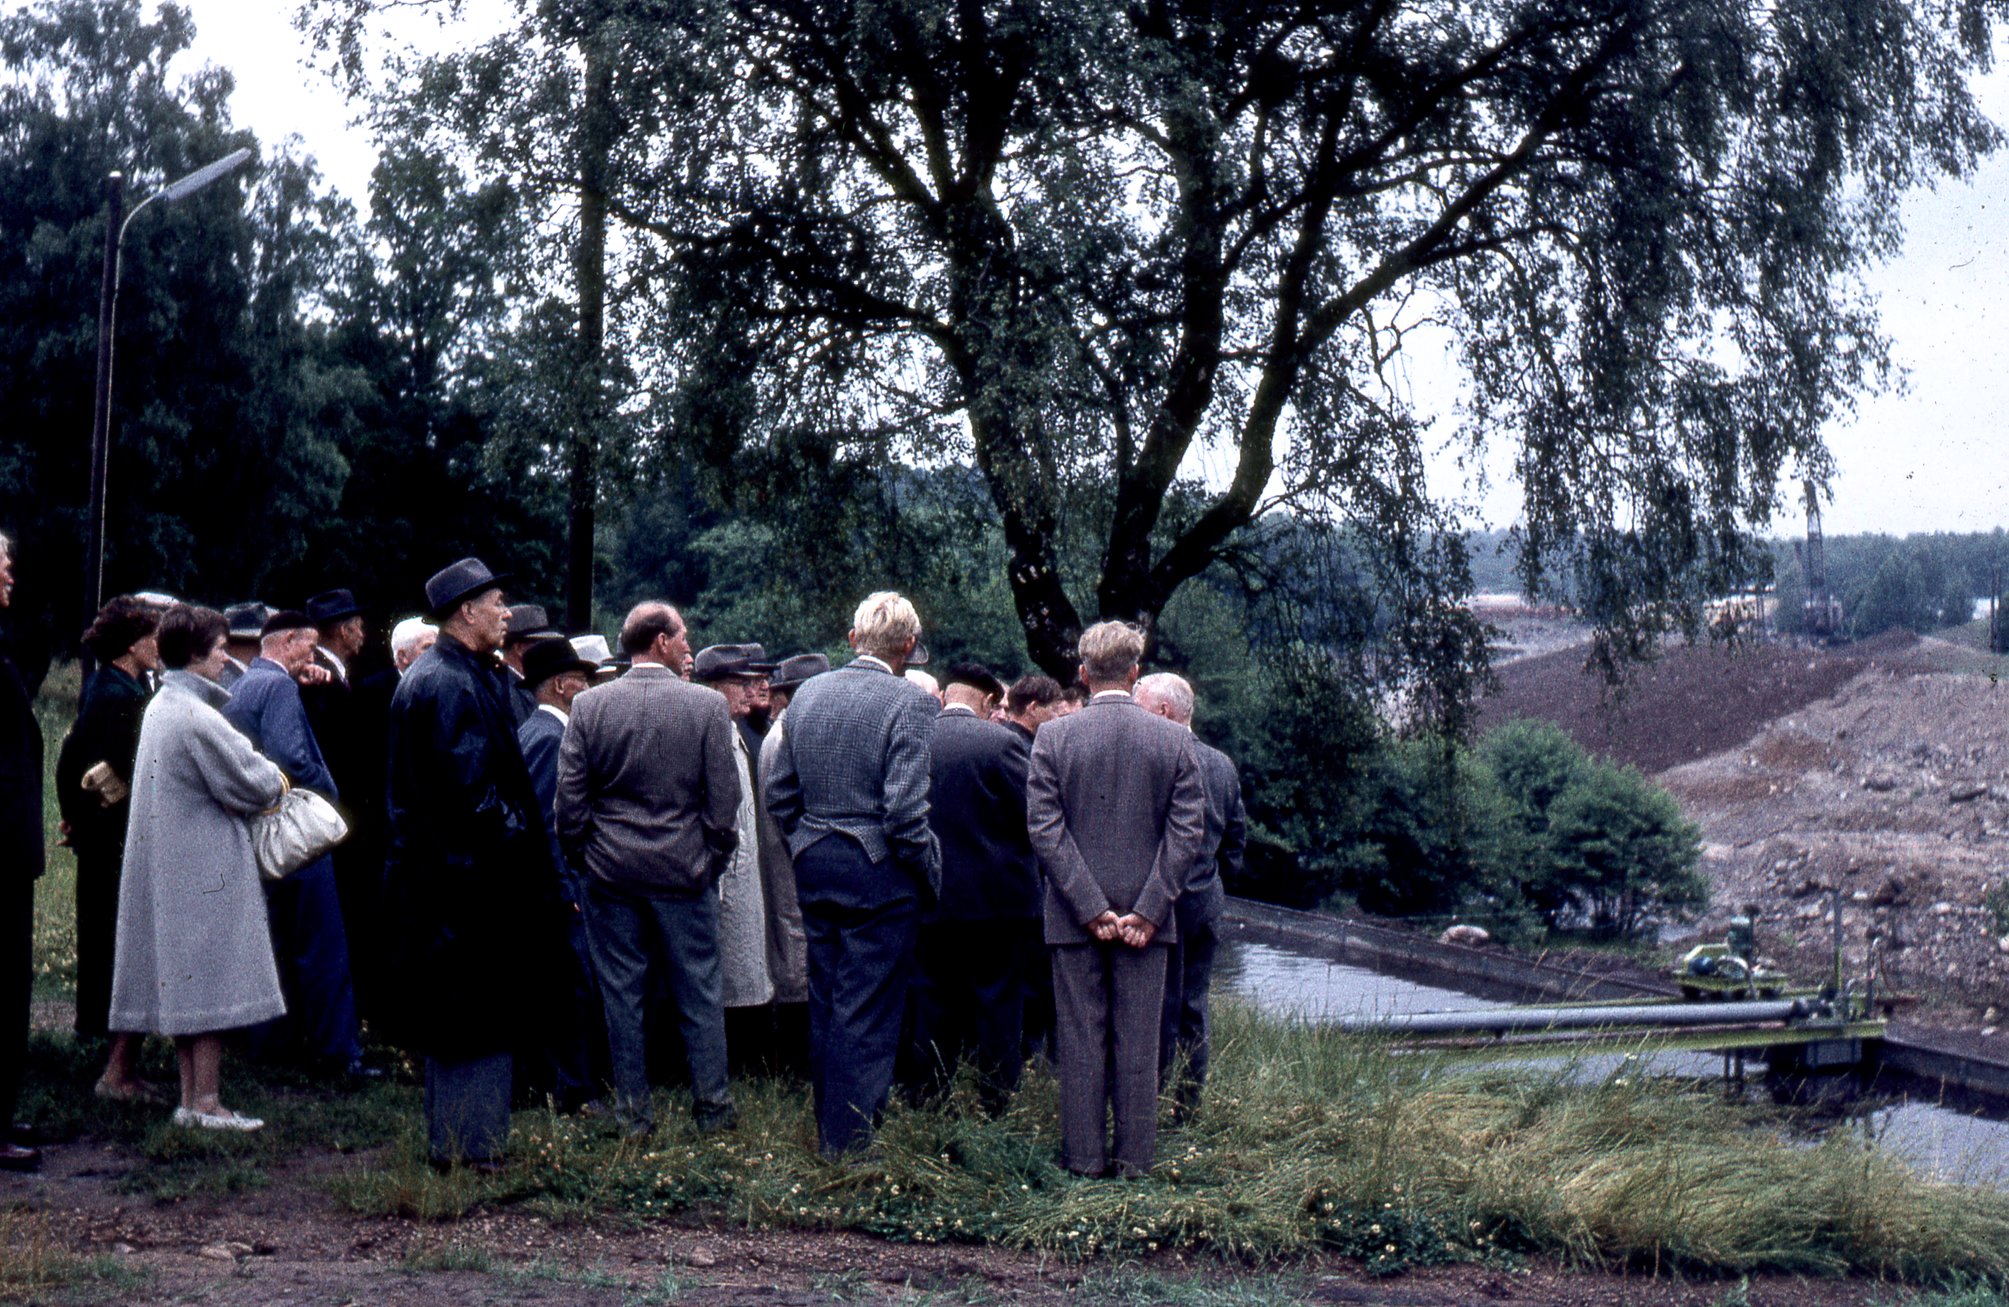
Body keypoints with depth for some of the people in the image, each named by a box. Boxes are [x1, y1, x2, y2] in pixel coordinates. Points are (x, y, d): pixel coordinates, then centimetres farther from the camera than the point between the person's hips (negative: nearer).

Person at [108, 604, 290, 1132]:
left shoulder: (159, 707, 11)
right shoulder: (197, 718, -18)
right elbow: (254, 785, -14)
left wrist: (261, 781, 8)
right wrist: (275, 779, 7)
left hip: (169, 865, 9)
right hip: (206, 866, -9)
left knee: (183, 981, 11)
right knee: (212, 983, -4)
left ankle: (190, 1098, 16)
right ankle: (206, 1103, -1)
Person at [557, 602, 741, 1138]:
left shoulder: (589, 705, -4)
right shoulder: (708, 705, -8)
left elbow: (569, 799, -2)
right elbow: (723, 800, -6)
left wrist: (585, 858, 10)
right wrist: (713, 861, 7)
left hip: (611, 873, 1)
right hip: (686, 872, -1)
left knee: (622, 997, 9)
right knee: (701, 995, 9)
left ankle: (634, 1113, 15)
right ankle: (712, 1108, 16)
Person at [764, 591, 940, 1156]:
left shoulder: (807, 694, 5)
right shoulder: (909, 703, -14)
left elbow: (779, 793, 9)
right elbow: (904, 811, -19)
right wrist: (930, 875, -7)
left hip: (814, 870, 6)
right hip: (879, 875, -6)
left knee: (825, 1007, 17)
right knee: (867, 1015, 2)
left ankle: (828, 1129, 27)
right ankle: (850, 1143, 6)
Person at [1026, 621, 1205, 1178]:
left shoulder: (1053, 736, -4)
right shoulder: (1174, 739, -1)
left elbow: (1044, 829, -9)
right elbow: (1189, 832, -5)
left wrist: (1090, 908, -8)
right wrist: (1147, 911, -6)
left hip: (1074, 917, -1)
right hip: (1147, 913, 1)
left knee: (1081, 1038, 6)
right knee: (1139, 1041, 7)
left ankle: (1085, 1156, 11)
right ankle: (1135, 1157, 12)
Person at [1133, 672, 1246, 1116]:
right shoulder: (1223, 764, 7)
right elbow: (1237, 836, 14)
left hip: (1164, 903, -7)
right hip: (1207, 904, 7)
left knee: (1159, 1009, 1)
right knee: (1194, 1006, 14)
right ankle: (1188, 1103, 21)